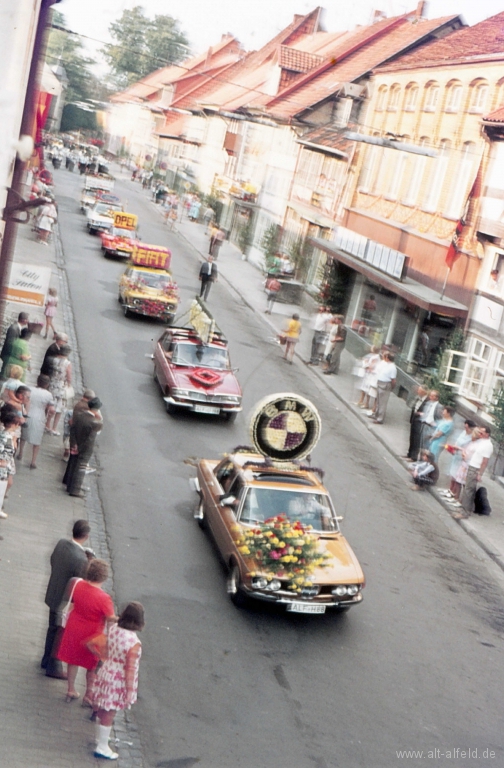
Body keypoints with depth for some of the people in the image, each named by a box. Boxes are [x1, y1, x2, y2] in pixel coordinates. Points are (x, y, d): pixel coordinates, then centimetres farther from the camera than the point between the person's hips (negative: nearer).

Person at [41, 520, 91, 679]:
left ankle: (47, 660, 44)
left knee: (53, 629, 26)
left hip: (53, 594, 8)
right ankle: (53, 667, 29)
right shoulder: (81, 559, -34)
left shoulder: (61, 543, -12)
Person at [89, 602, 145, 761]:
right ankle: (102, 747, 22)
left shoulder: (113, 629, -9)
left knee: (102, 710, 24)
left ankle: (100, 738, 44)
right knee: (109, 714, 8)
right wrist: (130, 691, -14)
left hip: (106, 674, 7)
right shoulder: (134, 643, -28)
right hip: (119, 681, -7)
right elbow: (130, 669, -22)